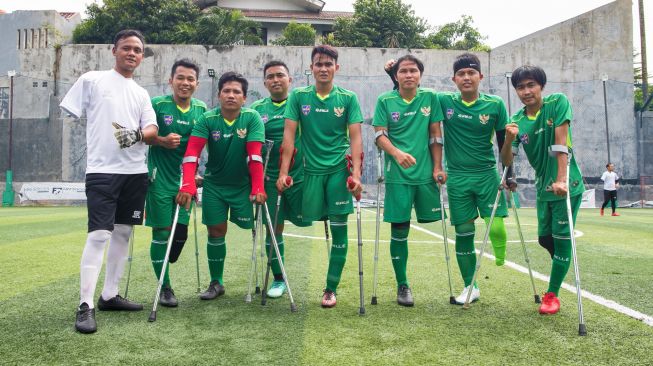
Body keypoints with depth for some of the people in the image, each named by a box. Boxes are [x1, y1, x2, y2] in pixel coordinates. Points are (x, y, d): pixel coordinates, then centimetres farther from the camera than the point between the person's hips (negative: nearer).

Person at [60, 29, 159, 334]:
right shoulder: (91, 80, 4)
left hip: (135, 172, 5)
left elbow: (152, 132, 4)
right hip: (102, 170, -5)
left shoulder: (141, 94, 15)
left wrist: (137, 134, -17)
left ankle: (109, 295, 20)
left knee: (123, 232, 9)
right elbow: (68, 117, 4)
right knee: (99, 235, -12)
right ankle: (85, 306, -7)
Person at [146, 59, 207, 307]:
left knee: (181, 231, 7)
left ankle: (164, 271, 33)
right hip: (160, 178, -4)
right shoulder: (157, 105, -6)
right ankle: (164, 287, 13)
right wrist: (162, 141, -18)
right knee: (162, 232, -1)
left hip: (185, 179, 4)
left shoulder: (201, 109, 6)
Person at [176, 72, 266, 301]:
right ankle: (216, 283, 20)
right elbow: (192, 152, -21)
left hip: (243, 185, -1)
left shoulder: (252, 118, -13)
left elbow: (255, 155, -22)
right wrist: (188, 185, -34)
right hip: (214, 185, 1)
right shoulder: (207, 120, -11)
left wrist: (258, 188, -29)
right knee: (216, 232, 4)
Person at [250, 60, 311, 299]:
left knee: (302, 220, 2)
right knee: (273, 228, 6)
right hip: (270, 178, 2)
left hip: (299, 174, -2)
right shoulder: (257, 109, 7)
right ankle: (278, 279, 21)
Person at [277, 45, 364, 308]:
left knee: (339, 228, 0)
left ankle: (331, 288, 13)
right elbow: (289, 135, 0)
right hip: (310, 170, 0)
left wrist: (356, 173, -13)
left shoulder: (348, 98, 2)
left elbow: (355, 137, -2)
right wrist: (283, 173, -7)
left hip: (339, 170, 0)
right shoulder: (298, 97, 4)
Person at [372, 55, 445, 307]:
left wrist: (438, 167, 2)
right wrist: (397, 153, -21)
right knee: (399, 230, 1)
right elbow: (379, 134, -3)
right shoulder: (385, 101, 2)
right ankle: (402, 285, 15)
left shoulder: (430, 97, 6)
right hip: (397, 175, -1)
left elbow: (435, 135, 7)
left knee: (431, 221, 6)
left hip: (426, 173, 2)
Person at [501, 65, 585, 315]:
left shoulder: (558, 103, -12)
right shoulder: (517, 121, -2)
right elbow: (507, 162, -6)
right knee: (544, 238, 14)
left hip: (567, 185, -5)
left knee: (561, 238, -3)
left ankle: (552, 294, 10)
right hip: (543, 188, 5)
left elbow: (561, 142, -22)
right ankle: (562, 267, 44)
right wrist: (509, 139, -25)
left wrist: (561, 180, -29)